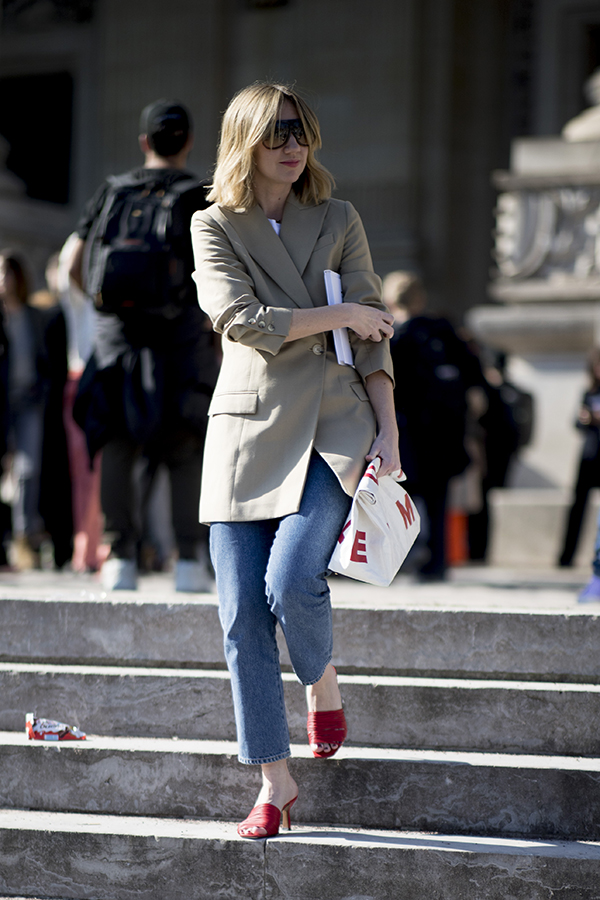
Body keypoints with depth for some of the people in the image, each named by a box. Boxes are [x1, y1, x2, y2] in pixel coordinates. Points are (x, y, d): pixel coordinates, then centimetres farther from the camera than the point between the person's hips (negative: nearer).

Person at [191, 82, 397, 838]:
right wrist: (337, 314, -6)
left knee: (291, 581, -21)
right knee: (242, 614, -4)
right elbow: (242, 318, -9)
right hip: (247, 429, 1)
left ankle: (324, 683, 12)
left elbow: (372, 336, 6)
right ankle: (275, 783, 6)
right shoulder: (214, 227, 7)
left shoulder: (338, 221, 9)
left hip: (333, 427, -1)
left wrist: (386, 433, -2)